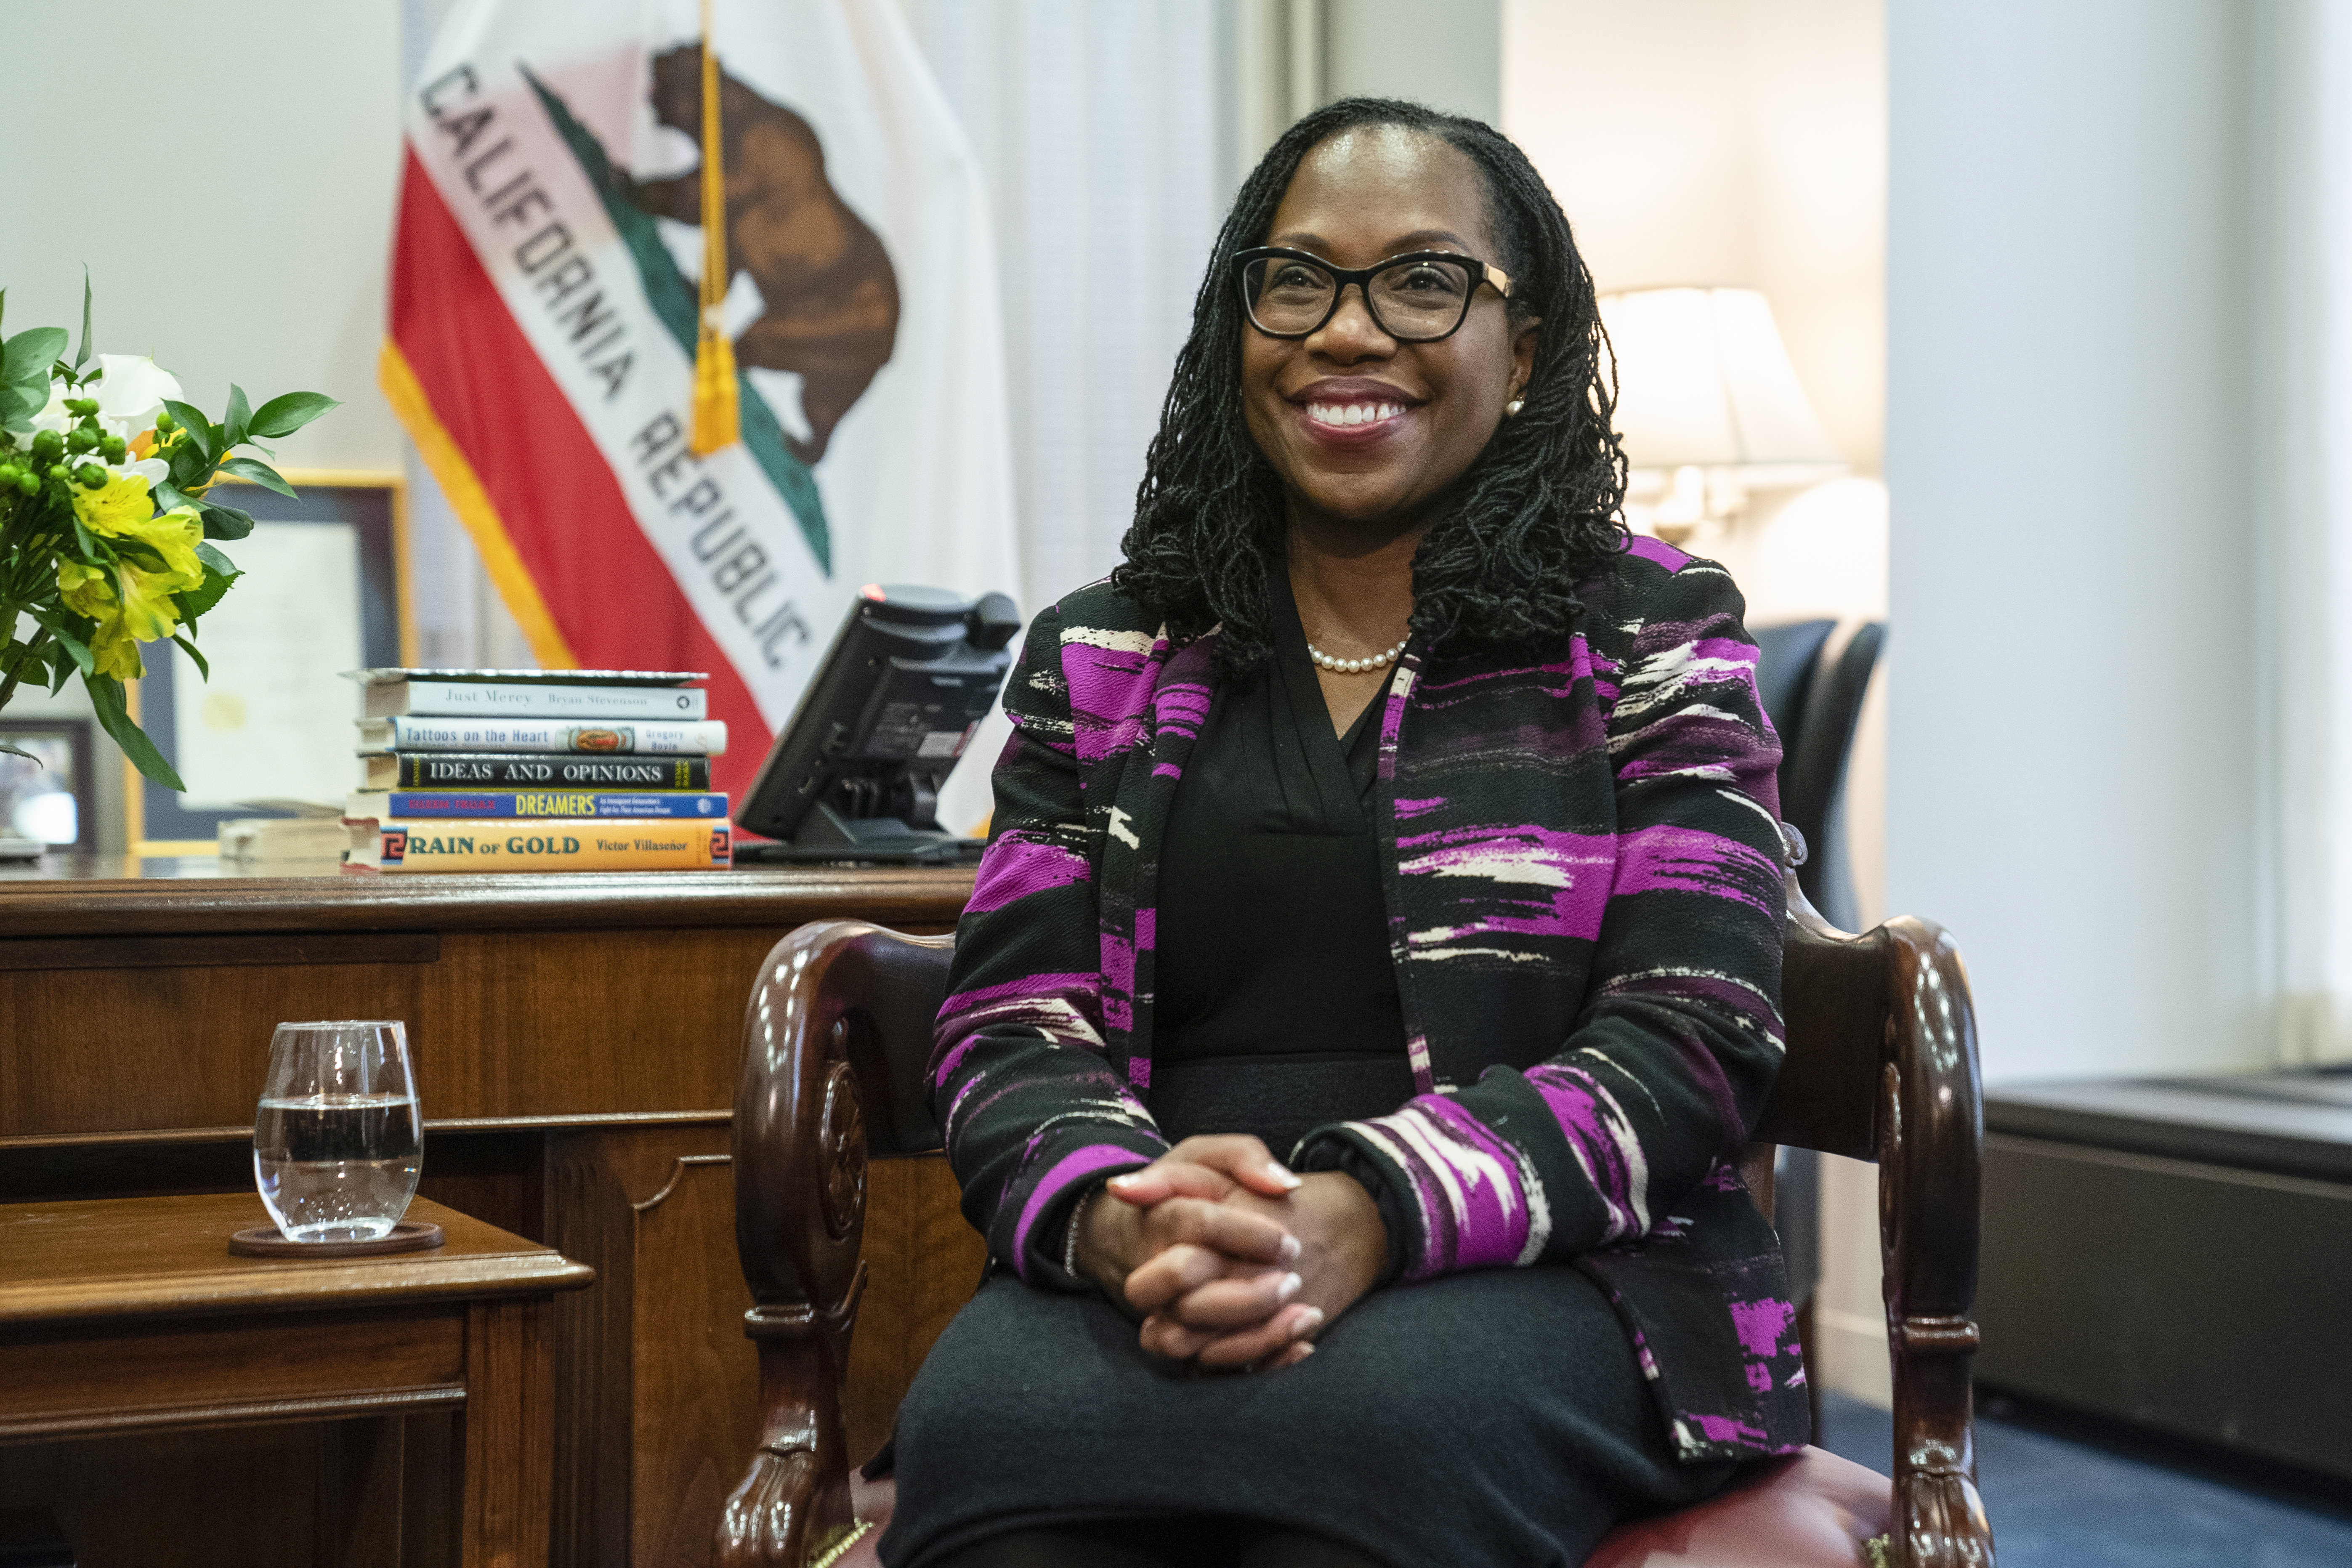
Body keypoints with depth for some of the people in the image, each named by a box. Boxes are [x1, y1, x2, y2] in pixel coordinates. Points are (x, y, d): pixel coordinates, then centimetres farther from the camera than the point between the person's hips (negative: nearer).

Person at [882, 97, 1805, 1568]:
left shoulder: (1654, 635, 8)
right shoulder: (1101, 658, 16)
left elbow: (1693, 1036, -4)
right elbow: (1014, 1022, 7)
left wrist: (1363, 1219, -22)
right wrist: (1115, 1215, -18)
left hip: (1542, 1274, -2)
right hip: (1129, 1288, 2)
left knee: (1376, 1417, -38)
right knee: (980, 1415, -33)